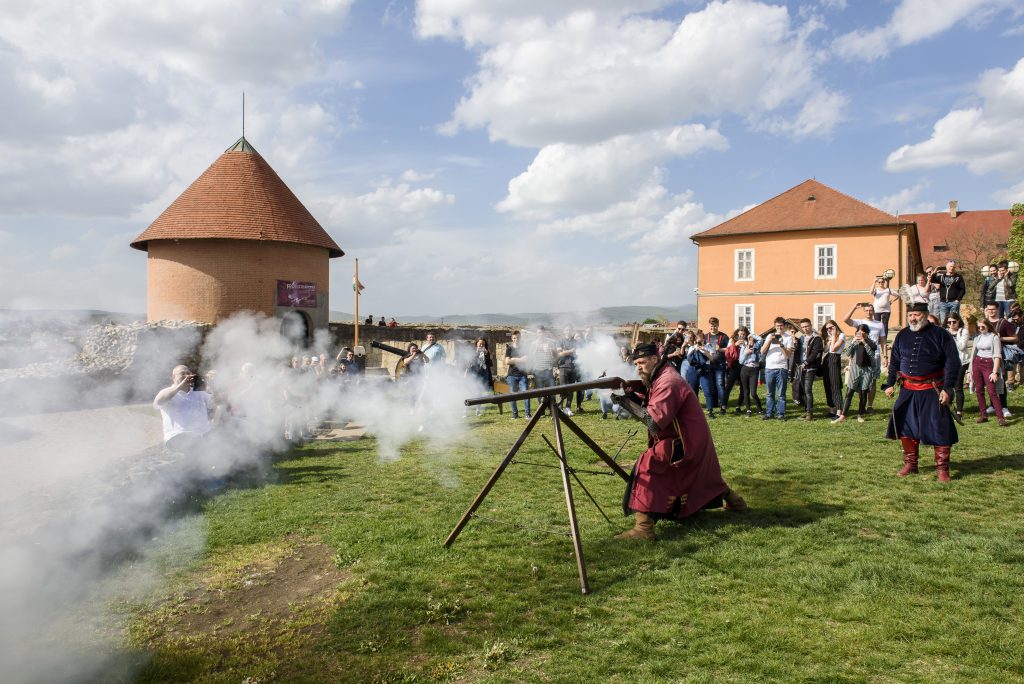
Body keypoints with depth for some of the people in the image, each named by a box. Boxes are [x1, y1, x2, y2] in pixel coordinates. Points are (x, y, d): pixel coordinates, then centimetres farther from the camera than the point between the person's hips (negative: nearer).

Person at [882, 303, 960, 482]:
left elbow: (952, 363, -7)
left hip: (932, 390, -4)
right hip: (908, 390, 4)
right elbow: (894, 362, 14)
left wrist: (947, 388, -13)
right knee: (906, 426, 8)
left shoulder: (940, 335, -6)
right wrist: (890, 384, 8)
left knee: (939, 428, -2)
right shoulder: (902, 336, 7)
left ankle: (942, 468, 9)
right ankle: (910, 463, 22)